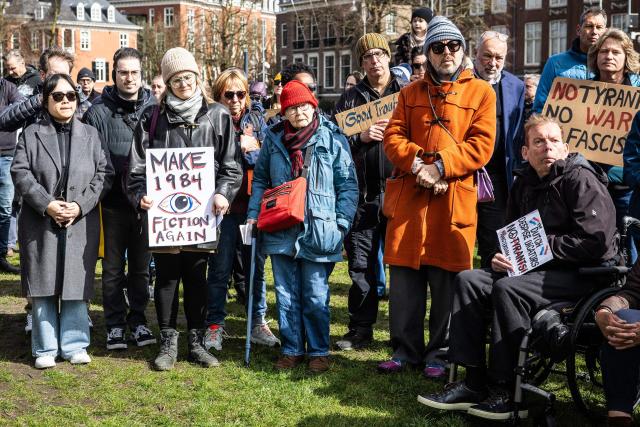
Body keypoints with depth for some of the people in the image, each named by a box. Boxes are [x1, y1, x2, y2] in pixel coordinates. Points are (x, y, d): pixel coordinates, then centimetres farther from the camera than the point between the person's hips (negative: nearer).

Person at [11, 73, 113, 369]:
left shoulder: (90, 134, 10)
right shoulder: (31, 134, 6)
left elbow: (104, 174, 3)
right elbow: (20, 173, -3)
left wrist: (81, 205, -11)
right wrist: (47, 205, -15)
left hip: (81, 223, 1)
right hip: (40, 223, -1)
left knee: (76, 286, 3)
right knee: (43, 288, 4)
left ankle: (74, 345, 15)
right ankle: (45, 348, 14)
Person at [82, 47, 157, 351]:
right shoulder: (99, 112, -3)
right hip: (113, 203, -2)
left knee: (141, 266, 13)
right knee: (113, 268, 9)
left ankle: (137, 319, 26)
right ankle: (115, 324, 20)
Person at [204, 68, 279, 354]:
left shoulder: (256, 119, 9)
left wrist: (251, 149, -12)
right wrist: (243, 148, -14)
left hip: (253, 204, 3)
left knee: (256, 265, 10)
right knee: (219, 268, 2)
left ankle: (258, 323, 20)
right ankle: (215, 325, 12)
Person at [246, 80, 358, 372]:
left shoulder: (332, 139, -2)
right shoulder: (273, 139, 7)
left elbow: (348, 185, 0)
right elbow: (260, 179, 15)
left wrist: (341, 223, -7)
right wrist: (254, 214, 3)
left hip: (318, 232, -3)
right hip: (280, 231, 3)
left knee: (316, 298, 4)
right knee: (286, 296, 10)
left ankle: (318, 351, 18)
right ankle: (292, 349, 23)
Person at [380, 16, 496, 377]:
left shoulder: (481, 91, 7)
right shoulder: (411, 93, 17)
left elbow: (481, 145, -4)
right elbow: (393, 137, 7)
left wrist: (441, 166, -15)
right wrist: (417, 165, -12)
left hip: (454, 198, -3)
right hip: (408, 195, 3)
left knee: (447, 279, 1)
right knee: (404, 276, 5)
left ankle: (440, 353, 15)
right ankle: (406, 349, 18)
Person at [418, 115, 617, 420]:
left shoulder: (582, 180, -11)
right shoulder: (524, 184, 12)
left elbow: (596, 242, -20)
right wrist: (500, 257, -2)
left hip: (583, 275, -8)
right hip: (539, 270, 8)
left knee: (508, 288, -30)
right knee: (468, 280, -7)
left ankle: (507, 393, -20)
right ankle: (474, 382, -10)